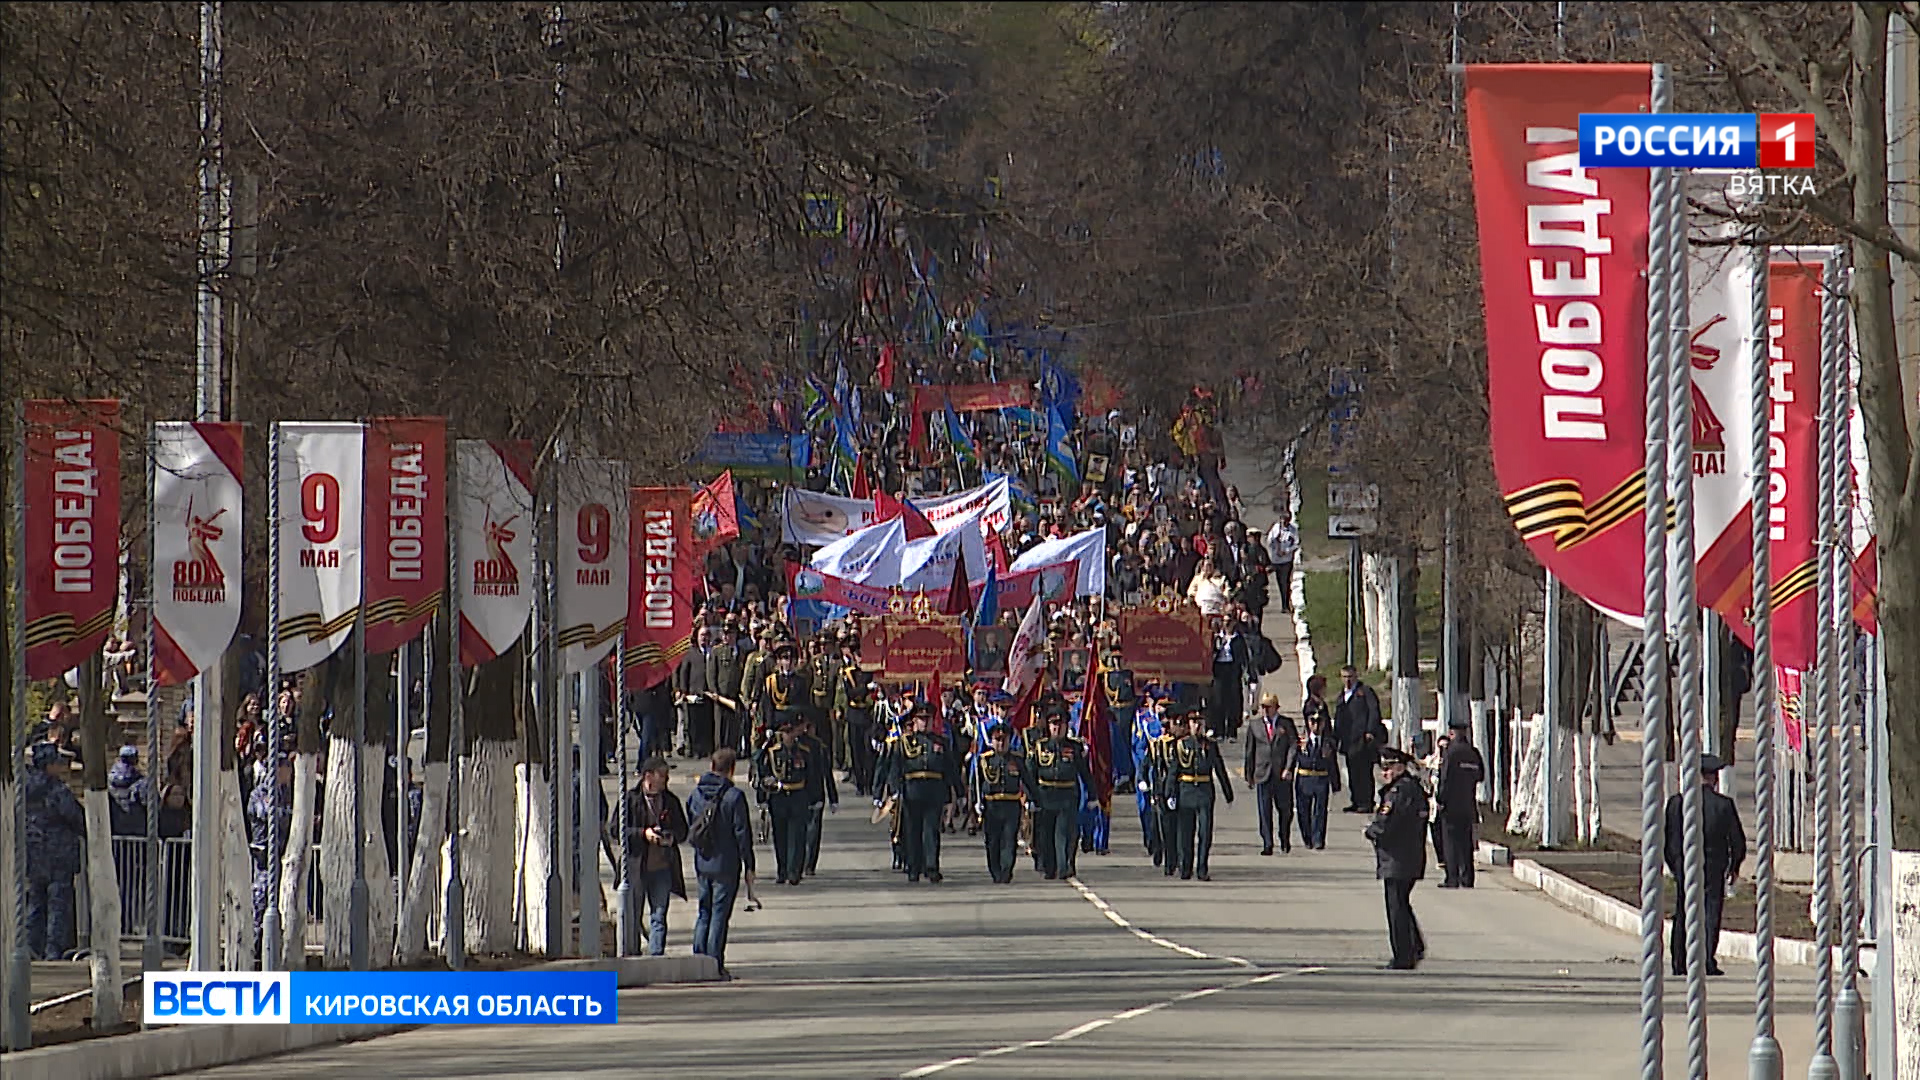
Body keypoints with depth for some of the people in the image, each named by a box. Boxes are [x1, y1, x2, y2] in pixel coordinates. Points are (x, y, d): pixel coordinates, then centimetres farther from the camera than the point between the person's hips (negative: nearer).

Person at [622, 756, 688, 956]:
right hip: (636, 868, -3)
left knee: (659, 917, 2)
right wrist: (643, 834, -17)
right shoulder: (631, 799, -2)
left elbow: (683, 830, 17)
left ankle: (656, 955, 4)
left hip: (662, 867, 3)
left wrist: (673, 837, -6)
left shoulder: (671, 801, 10)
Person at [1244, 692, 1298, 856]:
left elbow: (1294, 746, -2)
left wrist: (1288, 768, -13)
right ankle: (1267, 844, -1)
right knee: (1264, 812, -3)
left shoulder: (1286, 723, 3)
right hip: (1263, 773, 1)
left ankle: (1285, 840, 26)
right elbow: (1250, 752, 12)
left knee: (1285, 810, 6)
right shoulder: (1255, 726, 9)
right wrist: (1249, 775, 9)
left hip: (1282, 775, -1)